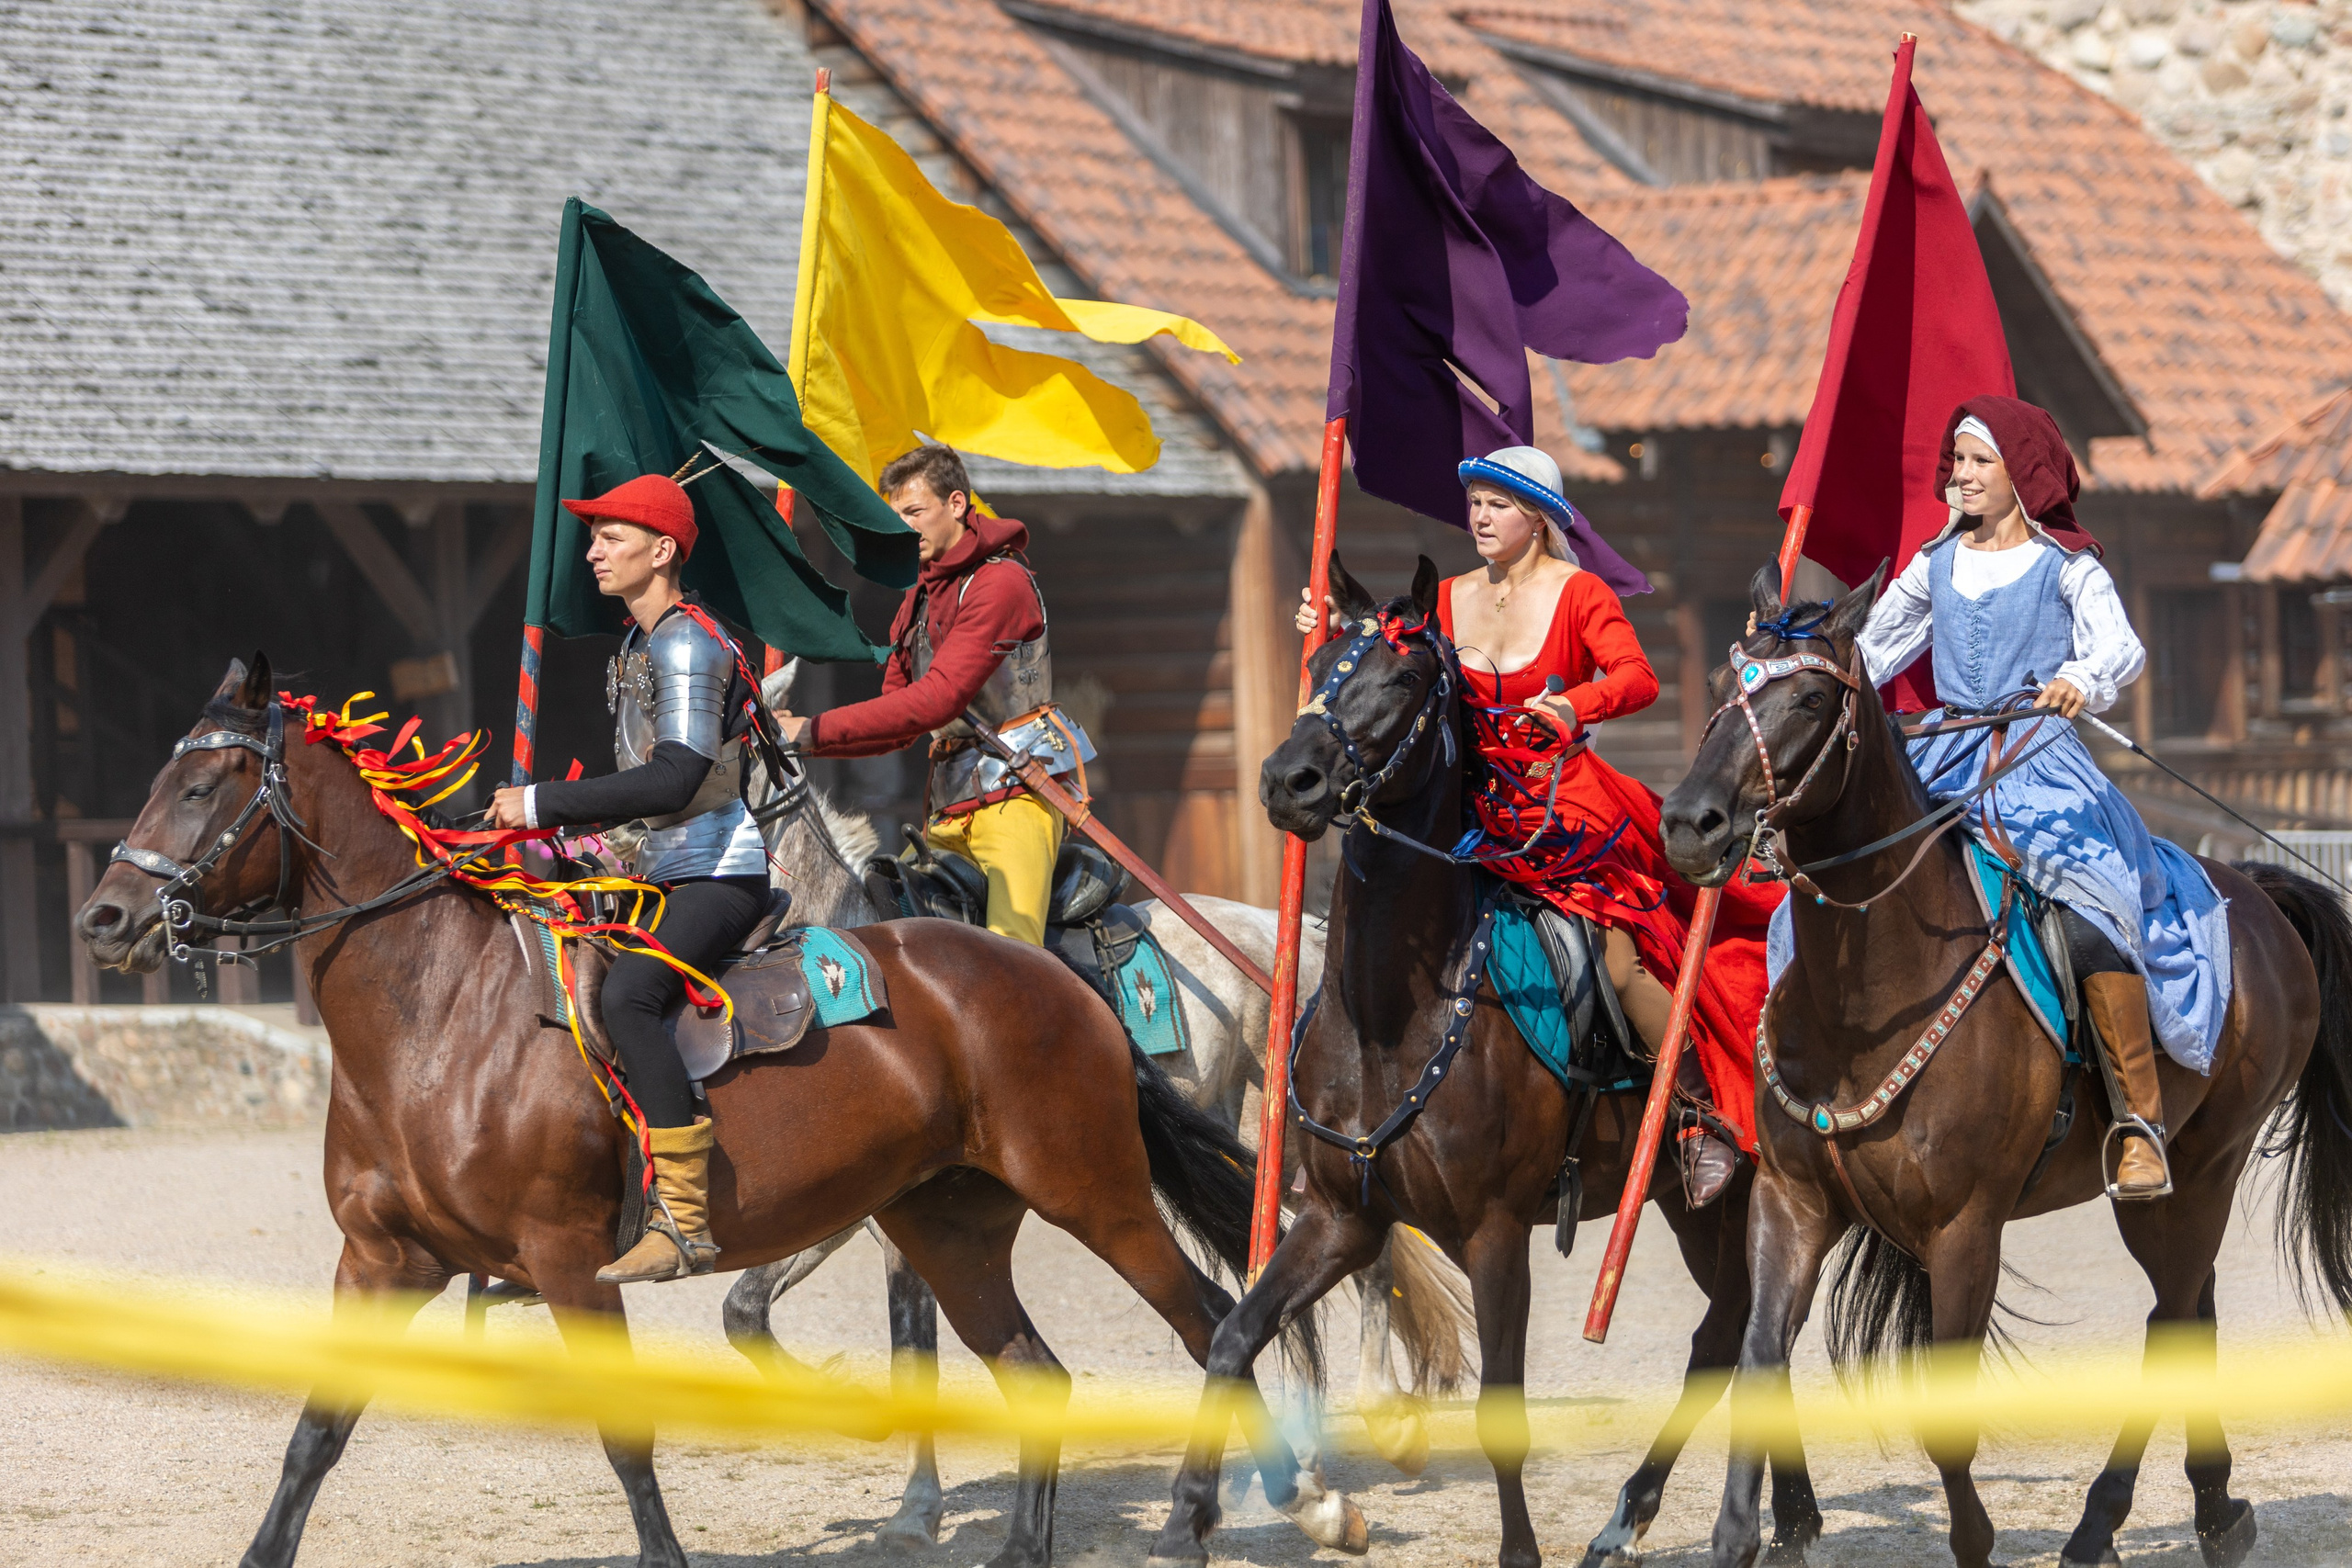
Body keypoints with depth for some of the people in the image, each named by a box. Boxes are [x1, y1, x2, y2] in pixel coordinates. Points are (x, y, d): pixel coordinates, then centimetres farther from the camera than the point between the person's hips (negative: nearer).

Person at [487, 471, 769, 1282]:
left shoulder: (688, 645, -13)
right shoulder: (638, 646, 18)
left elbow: (675, 779, -26)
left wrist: (544, 805, -24)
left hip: (719, 875, -11)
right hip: (663, 874, 11)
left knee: (626, 994, -33)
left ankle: (684, 1221, -36)